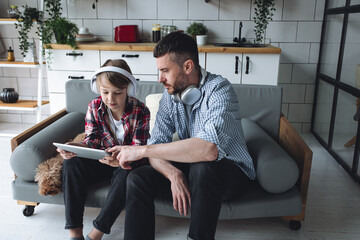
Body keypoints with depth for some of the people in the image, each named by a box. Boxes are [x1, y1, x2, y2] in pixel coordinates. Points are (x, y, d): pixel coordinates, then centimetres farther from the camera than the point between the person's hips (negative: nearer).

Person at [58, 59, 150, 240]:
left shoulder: (140, 111, -18)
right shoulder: (94, 107, -7)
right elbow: (91, 140, -8)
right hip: (101, 160, 4)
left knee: (127, 172, -37)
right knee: (72, 162, -23)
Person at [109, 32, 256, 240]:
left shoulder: (219, 90, -24)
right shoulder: (171, 94, -2)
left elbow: (209, 149, -42)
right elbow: (158, 144, -7)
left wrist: (143, 150, -35)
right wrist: (174, 174, -29)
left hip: (232, 172, -5)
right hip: (190, 169, 5)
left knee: (202, 167, -37)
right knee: (138, 179, -15)